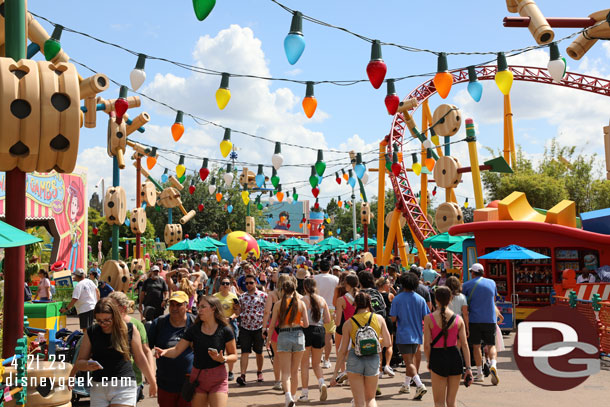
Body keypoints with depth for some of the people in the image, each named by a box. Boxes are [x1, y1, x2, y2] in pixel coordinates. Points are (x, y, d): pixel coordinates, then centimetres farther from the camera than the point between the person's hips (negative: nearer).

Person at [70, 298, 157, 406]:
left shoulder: (129, 329, -2)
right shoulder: (91, 332, 3)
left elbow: (140, 358, 7)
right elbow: (79, 362, 8)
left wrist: (152, 382, 13)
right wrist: (88, 365, -16)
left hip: (124, 386, -3)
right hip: (98, 387, 3)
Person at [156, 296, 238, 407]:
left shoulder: (225, 330, -7)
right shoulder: (194, 329, 0)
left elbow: (234, 356, 1)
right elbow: (177, 350, -3)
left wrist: (223, 359, -18)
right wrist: (164, 352, -22)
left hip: (218, 380, -3)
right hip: (197, 378, 3)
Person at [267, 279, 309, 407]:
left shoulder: (279, 304, -3)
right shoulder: (301, 303, 1)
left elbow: (272, 325, -2)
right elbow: (306, 324, 0)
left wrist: (267, 329, 18)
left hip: (283, 336, -2)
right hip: (298, 335, 2)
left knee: (285, 371, -1)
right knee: (295, 371, 16)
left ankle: (288, 395, -23)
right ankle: (292, 395, 25)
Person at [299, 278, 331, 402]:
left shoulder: (304, 299, -7)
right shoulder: (322, 300, 6)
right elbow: (328, 319, 6)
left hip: (307, 331, -4)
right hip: (320, 331, 4)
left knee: (304, 364, 8)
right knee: (316, 363, 17)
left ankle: (305, 393, 9)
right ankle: (322, 383, -10)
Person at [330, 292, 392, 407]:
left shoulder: (348, 323, -2)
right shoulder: (379, 319, 0)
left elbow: (342, 351, -1)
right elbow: (388, 343, 2)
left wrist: (335, 373, 5)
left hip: (354, 360, -1)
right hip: (373, 360, 1)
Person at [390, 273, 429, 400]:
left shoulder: (397, 299, -8)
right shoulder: (420, 299, 0)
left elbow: (393, 319, -10)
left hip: (403, 335, -4)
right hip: (417, 335, 4)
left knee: (409, 362, -4)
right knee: (411, 360, 20)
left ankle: (420, 385, -21)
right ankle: (406, 385, 31)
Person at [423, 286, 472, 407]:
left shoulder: (429, 318, -8)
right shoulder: (458, 318, -1)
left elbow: (427, 345, -8)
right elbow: (464, 344, -2)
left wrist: (429, 362, 8)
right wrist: (468, 367, 1)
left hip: (437, 358, -3)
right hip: (455, 357, 3)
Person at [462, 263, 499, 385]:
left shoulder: (467, 285, 0)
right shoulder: (492, 283, 10)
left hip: (474, 319, -2)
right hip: (490, 320, 2)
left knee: (476, 346, 7)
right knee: (491, 345, 7)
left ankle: (479, 374, 6)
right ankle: (493, 366, -19)